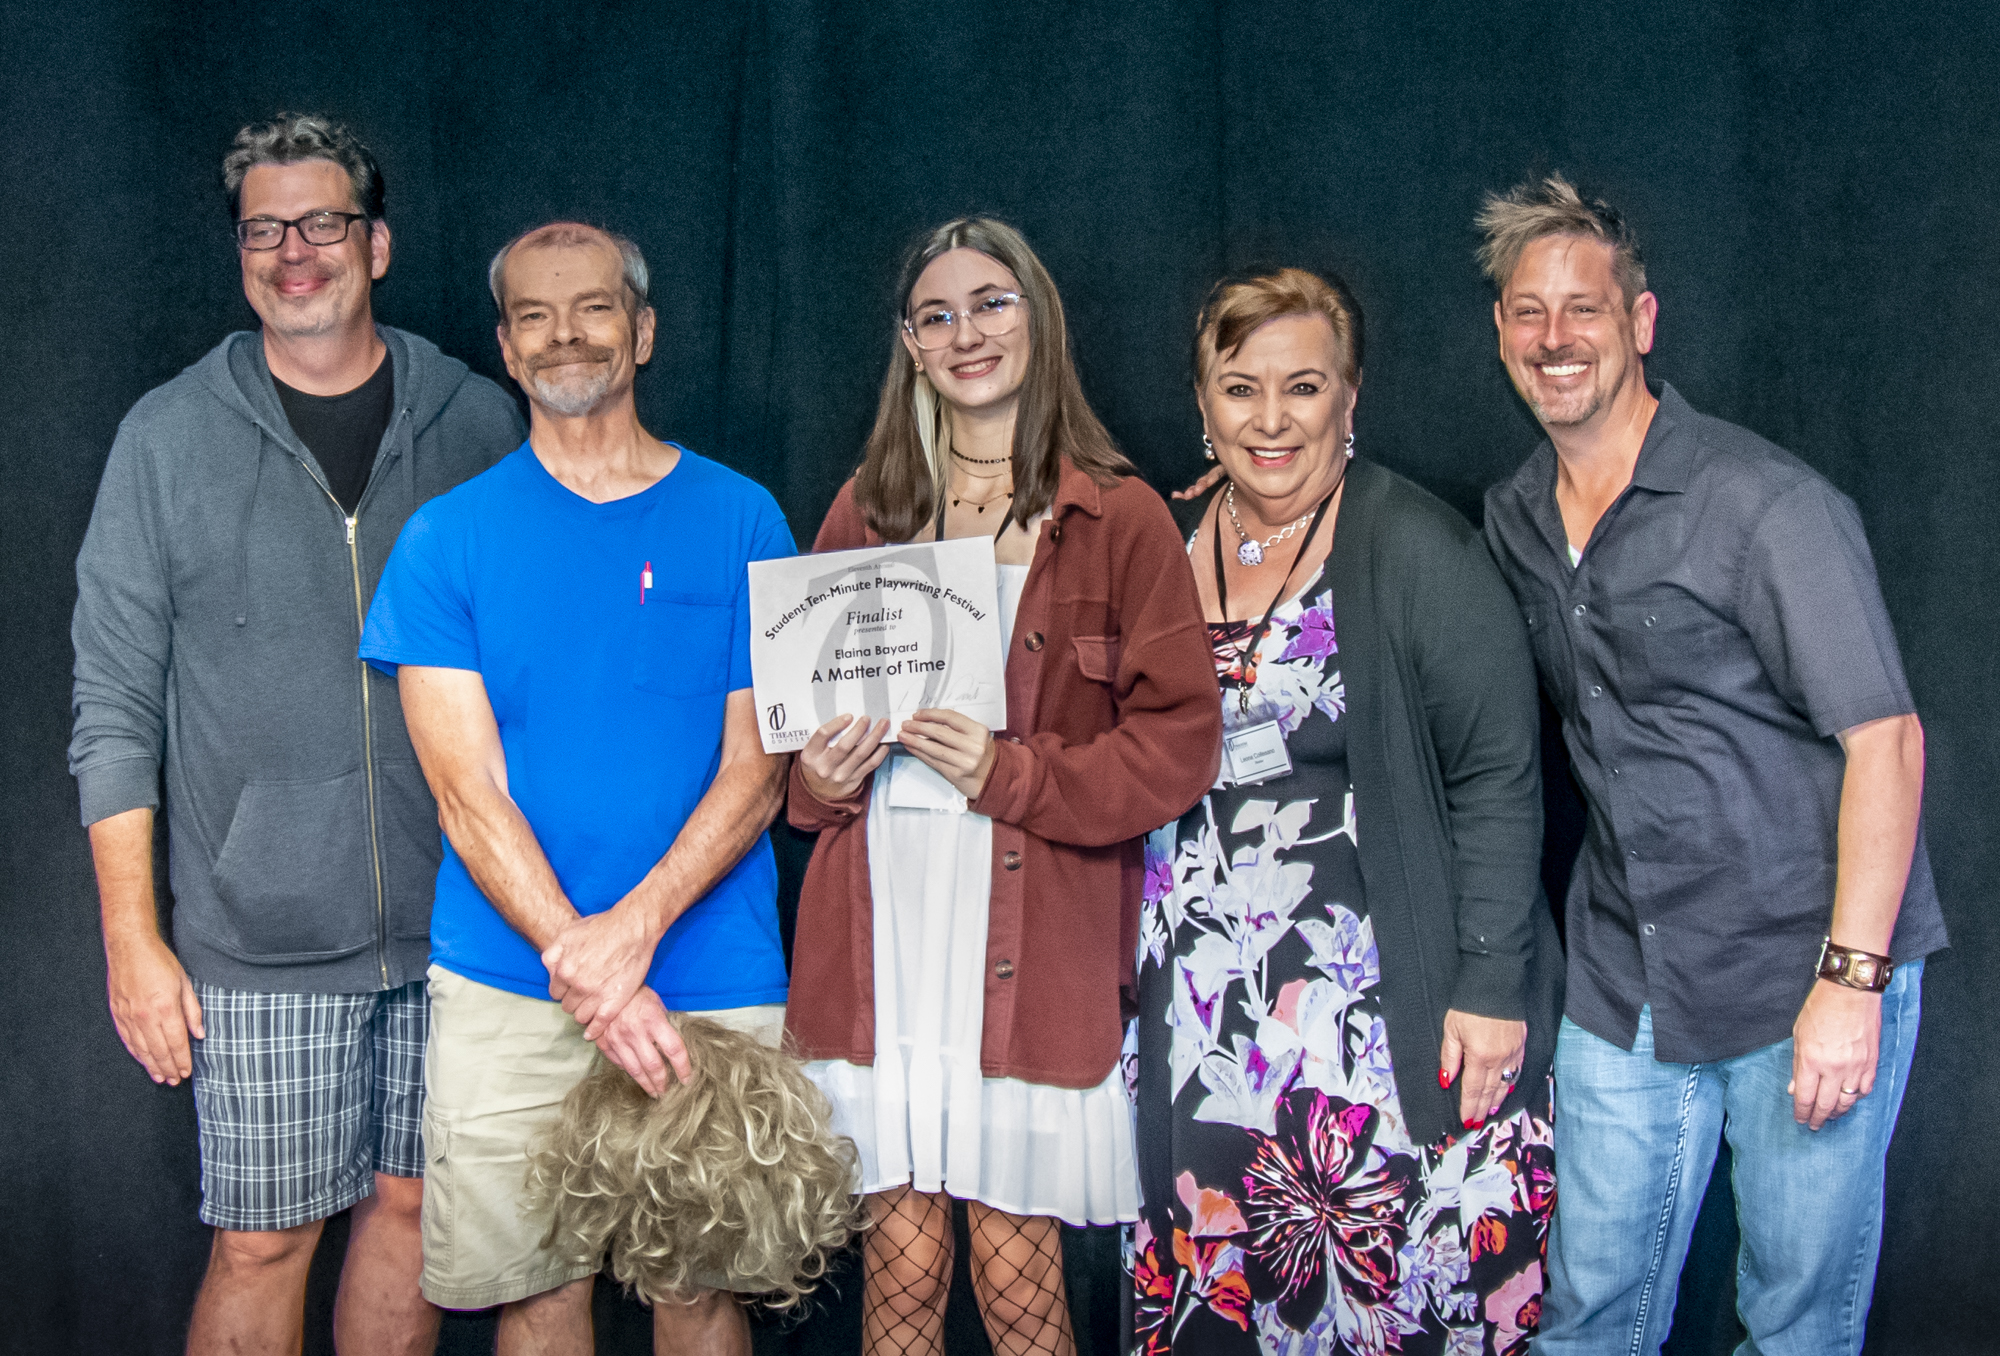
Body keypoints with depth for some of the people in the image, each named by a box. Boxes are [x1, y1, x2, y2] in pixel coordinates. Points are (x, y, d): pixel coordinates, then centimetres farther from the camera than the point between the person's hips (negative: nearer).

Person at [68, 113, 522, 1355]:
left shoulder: (478, 424, 4)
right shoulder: (171, 437, 0)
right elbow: (115, 706, 0)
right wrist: (133, 936, -4)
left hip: (455, 920, 2)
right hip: (263, 935, -2)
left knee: (412, 1208, 12)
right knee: (263, 1242, 3)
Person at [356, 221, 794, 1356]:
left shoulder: (740, 520, 3)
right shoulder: (450, 535, 2)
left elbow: (755, 775, -1)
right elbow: (467, 793, -4)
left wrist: (633, 928, -16)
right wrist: (589, 974, -15)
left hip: (713, 978, 0)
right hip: (506, 988, 0)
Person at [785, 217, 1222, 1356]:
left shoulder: (1120, 517, 2)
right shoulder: (866, 511, 13)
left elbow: (1181, 740, -2)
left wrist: (1011, 774, -15)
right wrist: (820, 774, -3)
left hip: (1034, 948, -2)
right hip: (882, 937, 3)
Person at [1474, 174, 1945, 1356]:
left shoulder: (1768, 504, -13)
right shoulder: (1512, 520, 7)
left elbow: (1886, 738, -15)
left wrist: (1850, 978, -20)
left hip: (1806, 979, -5)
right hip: (1626, 985, 5)